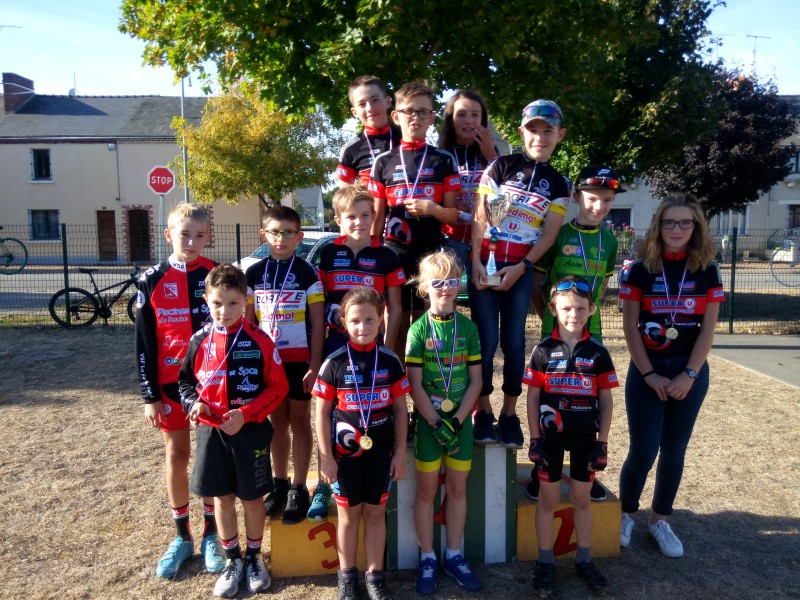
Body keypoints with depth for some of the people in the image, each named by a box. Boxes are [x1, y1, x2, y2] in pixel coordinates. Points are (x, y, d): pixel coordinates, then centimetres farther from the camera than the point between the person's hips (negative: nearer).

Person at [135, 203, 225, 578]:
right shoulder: (152, 280, -2)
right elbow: (144, 343, 0)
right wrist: (150, 396, -3)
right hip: (171, 384, 1)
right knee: (176, 456, 11)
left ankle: (211, 535, 25)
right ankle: (182, 537, 27)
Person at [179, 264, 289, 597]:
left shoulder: (259, 341, -11)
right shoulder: (200, 341, -2)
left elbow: (278, 386, -9)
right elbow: (186, 381, 10)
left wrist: (245, 413, -17)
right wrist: (194, 404, -10)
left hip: (251, 431, -2)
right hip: (211, 432, 3)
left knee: (252, 498, 11)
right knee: (222, 498, 14)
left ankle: (254, 558, 33)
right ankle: (232, 560, 33)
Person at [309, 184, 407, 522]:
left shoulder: (385, 256, 0)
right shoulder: (327, 253, 3)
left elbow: (394, 307, 3)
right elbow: (317, 303, 6)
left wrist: (387, 345, -3)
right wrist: (316, 346, 3)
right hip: (336, 342, 1)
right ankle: (324, 486, 20)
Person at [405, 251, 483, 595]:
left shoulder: (468, 327, 0)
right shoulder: (419, 329, -7)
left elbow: (476, 380, -1)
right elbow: (414, 384, -10)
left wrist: (456, 421, -10)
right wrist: (437, 424, -15)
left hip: (461, 418, 3)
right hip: (428, 419, -2)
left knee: (458, 488, 12)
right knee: (427, 490, 8)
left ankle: (453, 555, 28)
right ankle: (427, 558, 23)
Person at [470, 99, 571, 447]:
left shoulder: (558, 185, 9)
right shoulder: (501, 166, 4)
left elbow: (549, 234, 2)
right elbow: (480, 216, -1)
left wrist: (520, 268, -10)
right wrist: (476, 262, -10)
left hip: (521, 271, 2)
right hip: (484, 264, -1)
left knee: (514, 341, 4)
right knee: (486, 339, -3)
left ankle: (509, 414, 17)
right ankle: (483, 411, 12)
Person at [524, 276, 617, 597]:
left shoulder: (598, 352, -3)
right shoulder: (543, 351, -7)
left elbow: (606, 400, 1)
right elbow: (532, 397, -3)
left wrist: (602, 442, -1)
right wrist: (535, 439, -6)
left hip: (585, 436, 1)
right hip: (551, 435, -1)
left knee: (582, 499, 15)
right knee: (548, 499, 10)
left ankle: (584, 561, 32)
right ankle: (545, 562, 25)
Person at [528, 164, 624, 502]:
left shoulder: (608, 239, 6)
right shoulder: (558, 233, -6)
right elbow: (535, 282, -2)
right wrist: (548, 317, -2)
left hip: (591, 331, 4)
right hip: (555, 331, -4)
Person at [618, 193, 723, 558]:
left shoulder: (707, 271, 0)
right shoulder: (640, 270, -5)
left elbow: (707, 329, -2)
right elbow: (630, 327, -5)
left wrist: (689, 375, -9)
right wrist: (649, 375, -10)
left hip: (691, 372, 2)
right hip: (647, 371, -2)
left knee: (674, 451, 11)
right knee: (643, 452, -2)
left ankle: (660, 520, 28)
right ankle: (625, 515, 21)